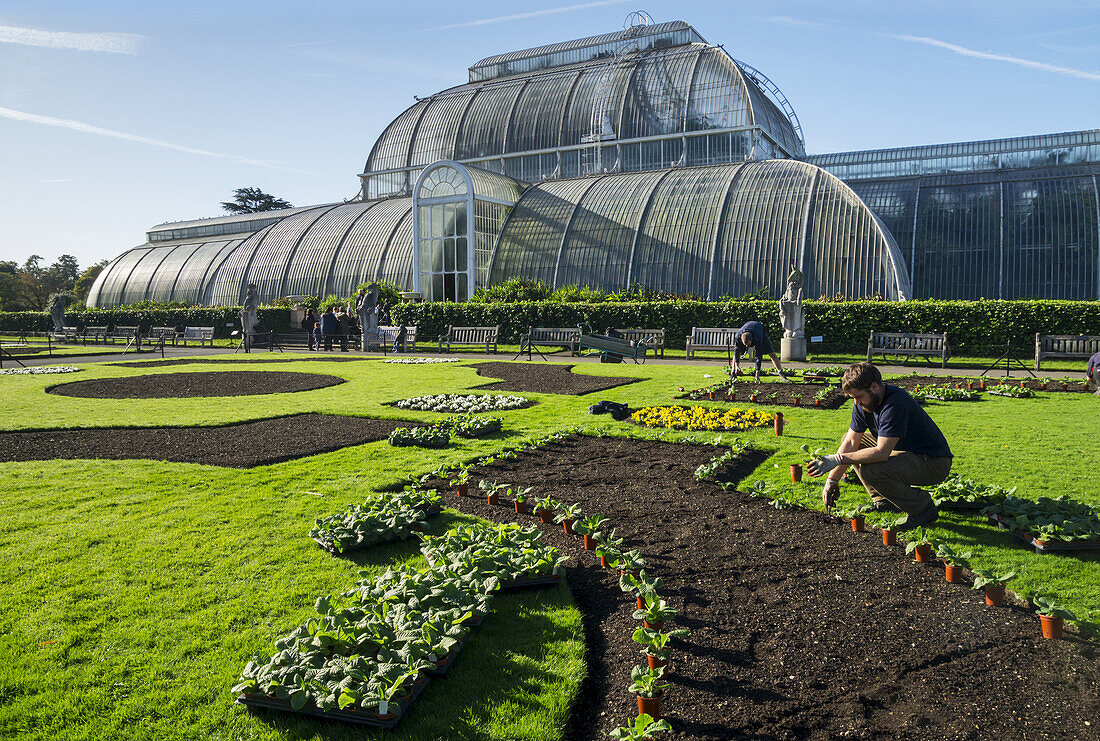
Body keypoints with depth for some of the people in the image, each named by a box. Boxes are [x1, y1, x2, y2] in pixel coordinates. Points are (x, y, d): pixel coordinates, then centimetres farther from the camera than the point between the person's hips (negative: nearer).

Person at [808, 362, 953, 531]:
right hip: (905, 451, 9)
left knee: (869, 470, -29)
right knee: (849, 439, 8)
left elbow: (881, 452, -33)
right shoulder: (863, 403, -3)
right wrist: (832, 480, -5)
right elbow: (850, 443, 0)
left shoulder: (896, 403, -29)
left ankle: (923, 508, -7)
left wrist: (838, 459, -31)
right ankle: (884, 501, 10)